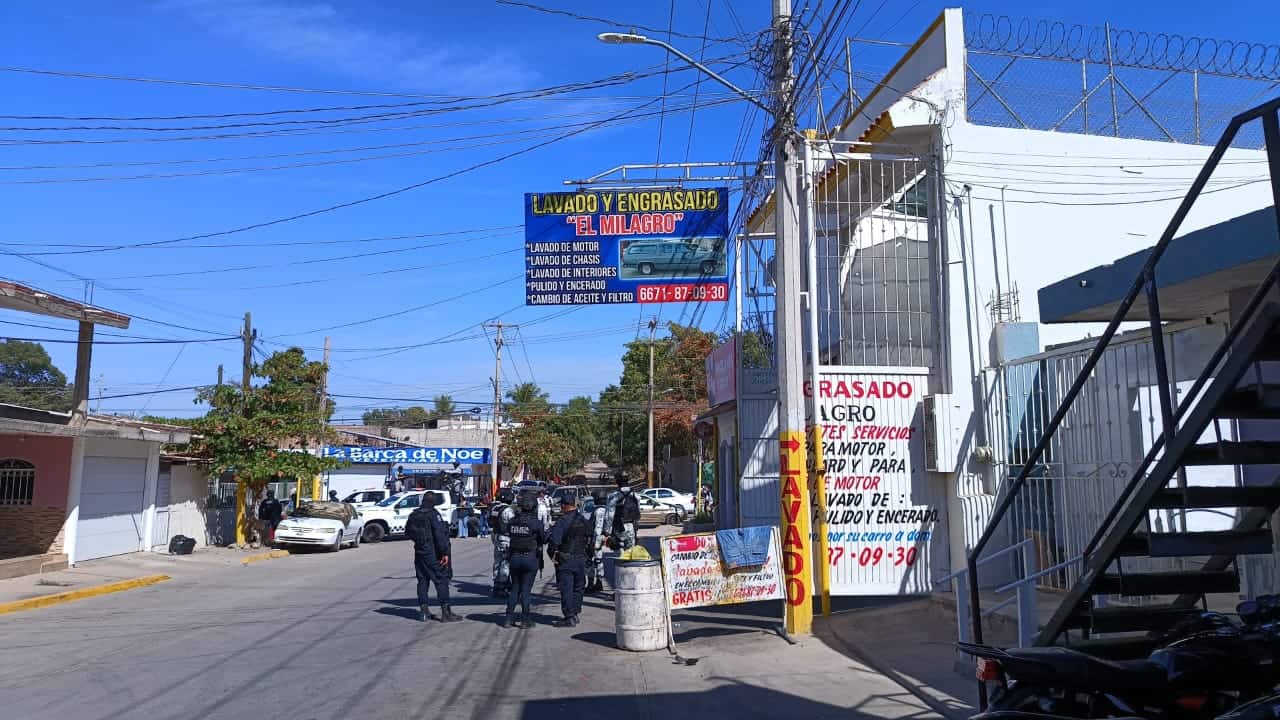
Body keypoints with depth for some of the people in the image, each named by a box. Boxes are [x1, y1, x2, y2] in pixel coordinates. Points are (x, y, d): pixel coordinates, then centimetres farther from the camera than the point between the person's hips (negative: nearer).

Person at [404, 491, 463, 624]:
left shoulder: (413, 515, 9)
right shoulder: (433, 514, -14)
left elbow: (408, 532, 19)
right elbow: (440, 535, -20)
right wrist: (445, 552, -19)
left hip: (419, 553, 7)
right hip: (433, 553, -7)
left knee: (422, 580, 14)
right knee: (442, 580, -4)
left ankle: (423, 611, 16)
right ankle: (445, 612, -6)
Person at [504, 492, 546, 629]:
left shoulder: (512, 521, 0)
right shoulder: (536, 523, -12)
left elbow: (509, 534, 7)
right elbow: (544, 539, -4)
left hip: (514, 557, 4)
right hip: (530, 558, -4)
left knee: (514, 588, 15)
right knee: (526, 589, 3)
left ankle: (508, 618, 14)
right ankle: (525, 620, 8)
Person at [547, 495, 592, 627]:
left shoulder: (563, 521, -15)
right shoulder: (584, 521, 7)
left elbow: (554, 540, -22)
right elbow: (590, 539, 15)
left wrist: (551, 555, -10)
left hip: (565, 560, -6)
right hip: (581, 559, 6)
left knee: (566, 589, -2)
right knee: (578, 587, 17)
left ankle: (569, 618, -2)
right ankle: (575, 614, 25)